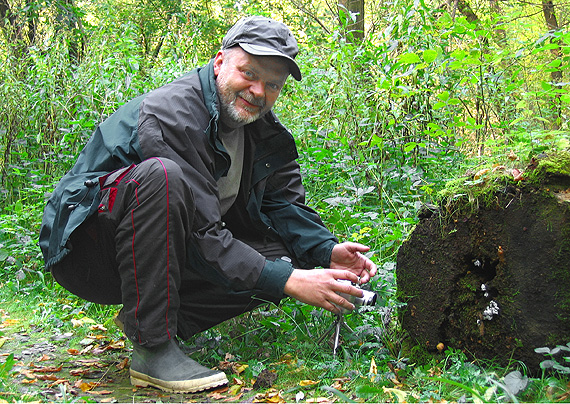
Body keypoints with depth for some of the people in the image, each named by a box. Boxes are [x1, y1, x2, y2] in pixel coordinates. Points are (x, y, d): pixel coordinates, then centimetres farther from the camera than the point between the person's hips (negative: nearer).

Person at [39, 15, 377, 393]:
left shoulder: (266, 131, 3)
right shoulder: (169, 114, -24)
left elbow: (286, 203, 3)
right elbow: (200, 235, -29)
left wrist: (328, 251, -17)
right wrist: (286, 281, -32)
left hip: (169, 259, 7)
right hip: (86, 255, -7)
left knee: (285, 255, -9)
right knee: (163, 176, -37)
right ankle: (152, 347, -28)